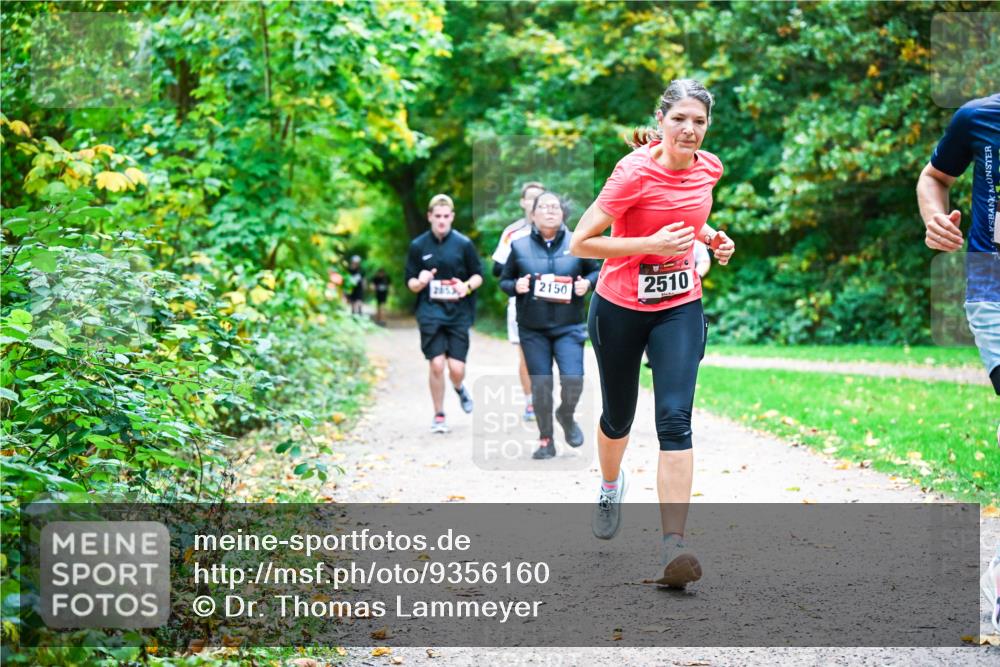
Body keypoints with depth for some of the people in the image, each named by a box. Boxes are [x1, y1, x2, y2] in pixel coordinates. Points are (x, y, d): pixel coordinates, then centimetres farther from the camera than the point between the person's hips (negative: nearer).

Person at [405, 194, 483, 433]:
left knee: (456, 368, -5)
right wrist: (420, 282, -14)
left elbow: (478, 275, 9)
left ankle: (459, 388, 33)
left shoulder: (463, 244, 1)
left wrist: (467, 286, -12)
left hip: (459, 313, 0)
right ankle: (439, 416, 9)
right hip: (430, 312, 0)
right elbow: (410, 283, 9)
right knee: (437, 365, -9)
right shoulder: (418, 246, 3)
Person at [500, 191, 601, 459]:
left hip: (568, 327, 0)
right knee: (540, 386, 2)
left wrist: (587, 283, -7)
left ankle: (566, 416, 20)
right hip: (533, 330, 0)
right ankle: (546, 441, 19)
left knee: (573, 379, -14)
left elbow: (597, 270, 14)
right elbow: (504, 281, 10)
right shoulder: (520, 247, 2)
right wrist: (515, 286, -11)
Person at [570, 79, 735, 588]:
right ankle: (610, 484, 50)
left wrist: (709, 237, 2)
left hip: (680, 308, 3)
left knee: (675, 420, -14)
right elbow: (580, 242, -20)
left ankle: (673, 544, -19)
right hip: (620, 309, -2)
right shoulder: (635, 171, -20)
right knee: (618, 416, 16)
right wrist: (651, 244, -27)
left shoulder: (709, 168, -2)